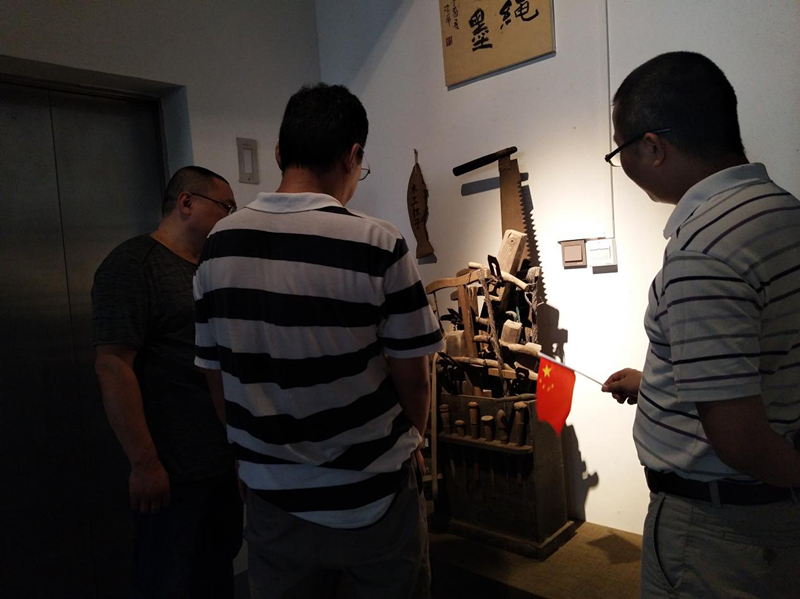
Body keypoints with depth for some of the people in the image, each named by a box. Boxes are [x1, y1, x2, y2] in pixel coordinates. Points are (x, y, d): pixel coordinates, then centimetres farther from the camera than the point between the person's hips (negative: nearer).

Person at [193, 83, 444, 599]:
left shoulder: (219, 243, -6)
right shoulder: (378, 245, -18)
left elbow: (217, 378, 2)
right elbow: (413, 381, -11)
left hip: (273, 503, 4)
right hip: (373, 499, -3)